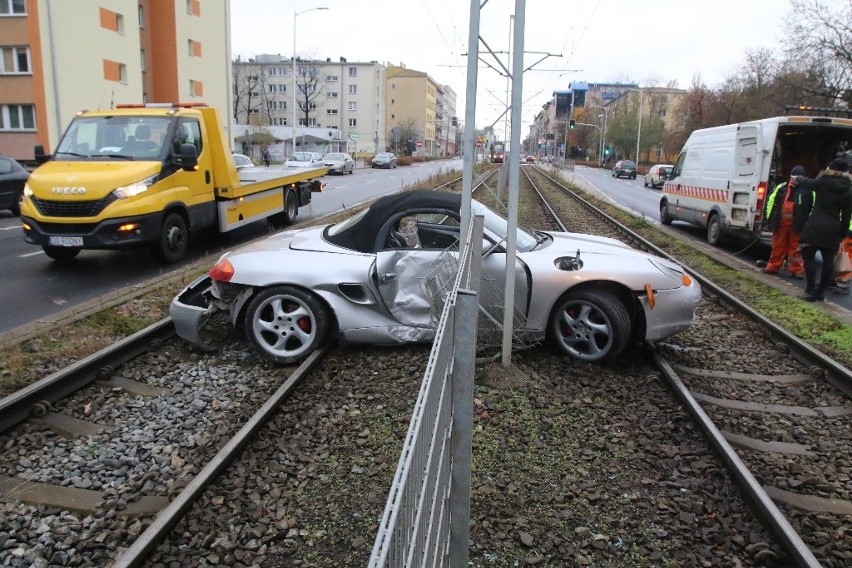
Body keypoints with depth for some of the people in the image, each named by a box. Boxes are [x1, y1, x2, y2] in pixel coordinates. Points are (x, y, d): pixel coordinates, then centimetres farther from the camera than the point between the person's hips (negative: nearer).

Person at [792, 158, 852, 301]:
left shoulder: (822, 182, -3)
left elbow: (805, 182, 16)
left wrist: (797, 178, 39)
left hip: (815, 226, -3)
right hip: (833, 229, 3)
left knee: (809, 257, 3)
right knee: (828, 260, 9)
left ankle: (810, 291, -3)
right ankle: (821, 292, 15)